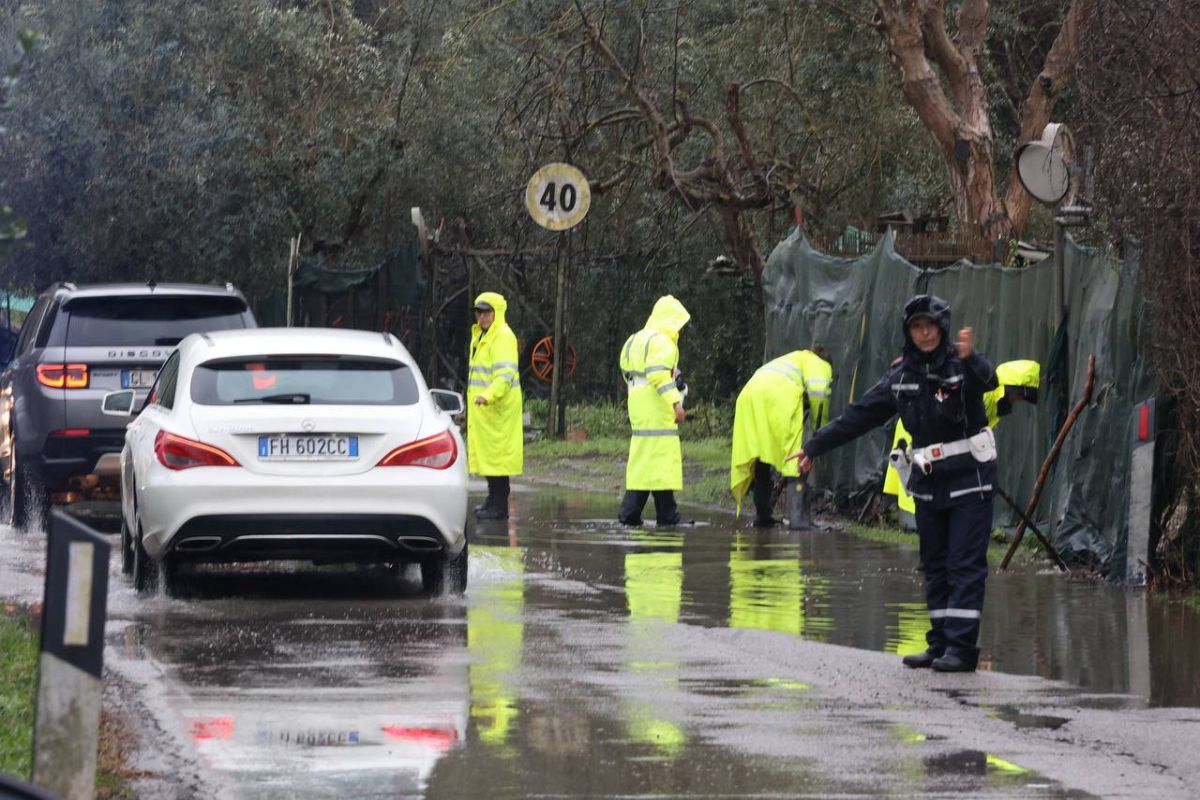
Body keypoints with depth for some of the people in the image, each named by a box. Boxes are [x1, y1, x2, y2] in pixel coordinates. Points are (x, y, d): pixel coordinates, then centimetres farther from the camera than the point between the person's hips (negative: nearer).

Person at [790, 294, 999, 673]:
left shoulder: (961, 364, -9)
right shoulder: (901, 376, 6)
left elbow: (988, 381, -32)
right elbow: (860, 415, 11)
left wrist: (969, 358, -54)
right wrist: (814, 446, 11)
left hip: (969, 479, -6)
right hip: (928, 483, 6)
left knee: (965, 564, -9)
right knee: (934, 566, 8)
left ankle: (962, 646, -12)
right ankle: (940, 643, 12)